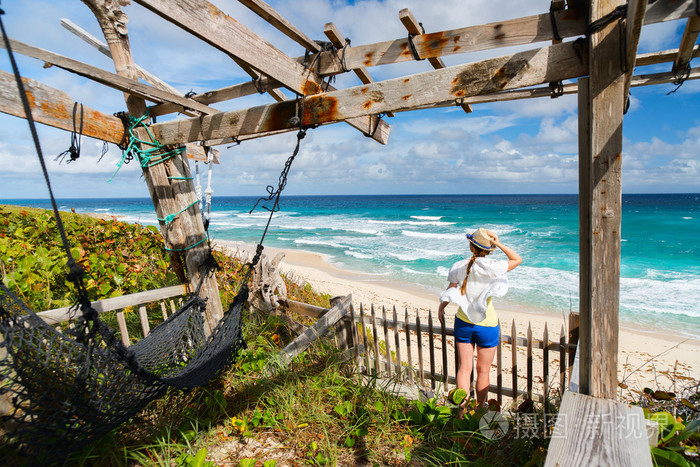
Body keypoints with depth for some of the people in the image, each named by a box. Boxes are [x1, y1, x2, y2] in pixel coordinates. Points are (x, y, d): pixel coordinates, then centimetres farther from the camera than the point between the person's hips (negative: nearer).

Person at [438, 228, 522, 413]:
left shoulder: (458, 266, -5)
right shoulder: (490, 267, -16)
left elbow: (450, 291, 4)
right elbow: (517, 260, -2)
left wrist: (441, 308, 21)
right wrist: (499, 244, -13)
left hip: (463, 322, 3)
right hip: (486, 324, -2)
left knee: (464, 367, 10)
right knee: (483, 370, 14)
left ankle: (462, 403, 1)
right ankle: (480, 409, 27)